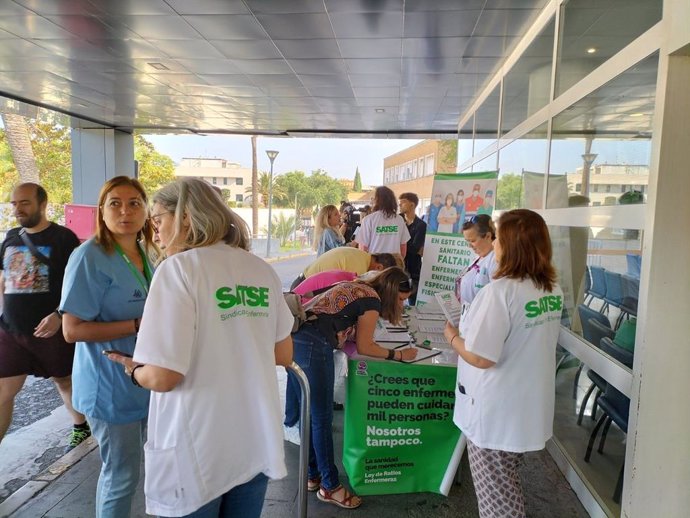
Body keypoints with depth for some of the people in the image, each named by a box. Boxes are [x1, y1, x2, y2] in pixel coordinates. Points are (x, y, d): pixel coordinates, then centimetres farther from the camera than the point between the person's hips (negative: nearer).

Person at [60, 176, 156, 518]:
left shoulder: (146, 254, 6)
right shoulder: (90, 257, -17)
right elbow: (73, 330, -20)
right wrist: (139, 325, -24)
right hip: (110, 386, -7)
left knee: (123, 466, 21)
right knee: (122, 473, 7)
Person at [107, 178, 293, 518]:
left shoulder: (179, 268, -15)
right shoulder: (262, 270, 2)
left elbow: (162, 377, -19)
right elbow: (284, 356, 9)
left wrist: (133, 371, 2)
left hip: (198, 452, -5)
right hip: (258, 443, 5)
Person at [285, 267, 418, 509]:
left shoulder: (355, 287, 23)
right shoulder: (372, 300, -2)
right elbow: (364, 347, 2)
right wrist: (398, 354, 12)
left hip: (294, 340, 9)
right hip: (313, 347, -9)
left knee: (309, 413, 18)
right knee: (322, 418, 3)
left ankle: (312, 475, 31)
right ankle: (330, 486, 17)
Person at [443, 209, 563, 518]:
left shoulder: (499, 292, -25)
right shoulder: (553, 289, 2)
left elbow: (481, 357, -25)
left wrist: (452, 336, -7)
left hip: (496, 413, -8)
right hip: (530, 408, 8)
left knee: (496, 493, 11)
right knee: (506, 485, 26)